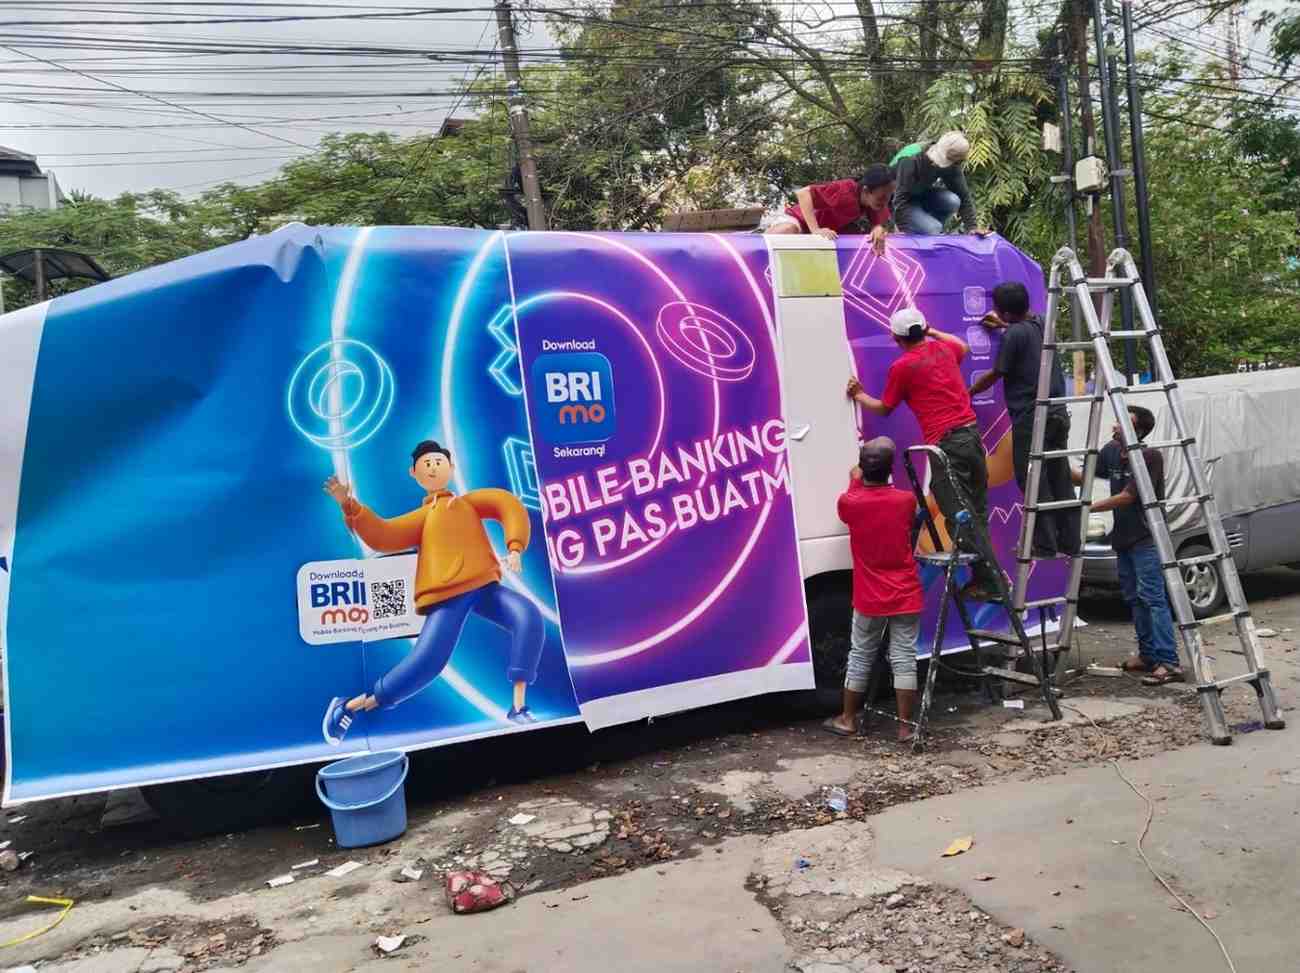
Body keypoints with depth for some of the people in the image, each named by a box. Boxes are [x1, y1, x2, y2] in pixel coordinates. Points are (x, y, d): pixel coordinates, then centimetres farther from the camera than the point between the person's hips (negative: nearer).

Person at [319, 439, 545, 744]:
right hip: (448, 595, -2)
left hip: (484, 586, 2)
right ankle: (351, 706, 1)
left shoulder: (469, 501, 25)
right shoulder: (421, 517, 22)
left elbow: (508, 505, 9)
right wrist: (350, 507, -4)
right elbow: (382, 535, 7)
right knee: (425, 663, -17)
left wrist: (514, 547, -8)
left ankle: (518, 707, -19)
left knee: (529, 617, -25)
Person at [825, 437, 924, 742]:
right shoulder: (906, 500, -7)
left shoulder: (849, 501, -9)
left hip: (869, 599, 0)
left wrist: (855, 480, 29)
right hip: (906, 597, 0)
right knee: (904, 658, 4)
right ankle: (905, 726, 8)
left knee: (860, 657, 12)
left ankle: (848, 719, 23)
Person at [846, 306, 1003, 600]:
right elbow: (963, 346, 40)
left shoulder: (901, 367, -3)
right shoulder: (944, 349, 13)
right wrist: (932, 331, 44)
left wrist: (859, 395, 26)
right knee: (977, 512, 12)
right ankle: (988, 575, 16)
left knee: (961, 517, -3)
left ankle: (988, 580, -3)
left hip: (946, 443, -7)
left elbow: (883, 408, 11)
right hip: (971, 431, 7)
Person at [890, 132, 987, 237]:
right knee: (932, 230, -28)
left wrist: (972, 226, -18)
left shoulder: (951, 164, -14)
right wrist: (906, 229, -40)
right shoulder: (911, 160, -32)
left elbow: (963, 195, -11)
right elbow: (900, 199, -34)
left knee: (952, 201, -24)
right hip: (905, 202, -6)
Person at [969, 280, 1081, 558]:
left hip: (1031, 418, -8)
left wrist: (968, 392, 11)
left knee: (1034, 484, -3)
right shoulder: (1041, 323, 10)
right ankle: (1070, 544, 15)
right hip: (1058, 413, 8)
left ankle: (1045, 548, -2)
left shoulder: (1014, 335, -11)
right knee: (1060, 481, 11)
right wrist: (1004, 325, 41)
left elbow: (994, 375, -3)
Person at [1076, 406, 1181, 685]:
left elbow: (1127, 497, -19)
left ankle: (1169, 663, -14)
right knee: (1134, 598, 13)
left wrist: (1086, 508, -17)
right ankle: (1148, 655, 22)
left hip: (1145, 539, -8)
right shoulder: (1111, 451, 4)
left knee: (1152, 597, -13)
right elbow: (1084, 477, 12)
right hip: (1123, 538, 8)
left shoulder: (1150, 457, -17)